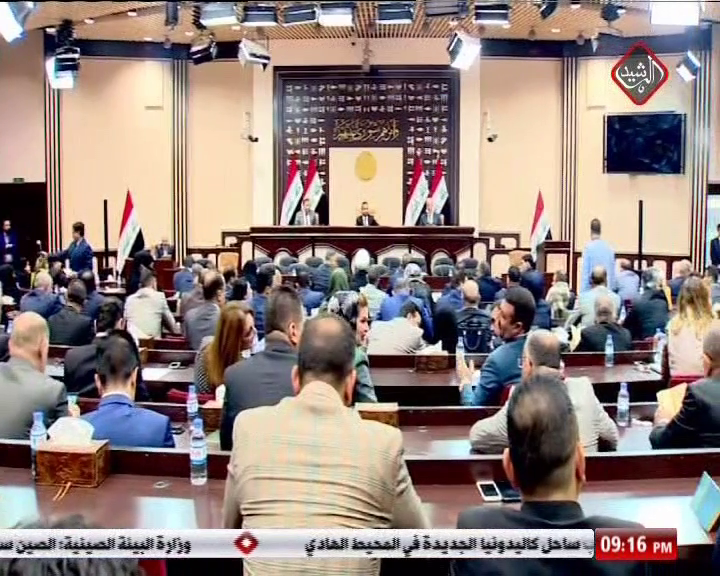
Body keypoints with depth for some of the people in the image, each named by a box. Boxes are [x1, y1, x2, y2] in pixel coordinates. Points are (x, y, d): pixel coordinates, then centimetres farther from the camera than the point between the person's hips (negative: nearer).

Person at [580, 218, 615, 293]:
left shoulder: (588, 247, -8)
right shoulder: (609, 247, 5)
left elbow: (585, 272, -8)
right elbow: (612, 272, 10)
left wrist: (582, 291, -6)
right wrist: (612, 289, 18)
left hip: (591, 288, -4)